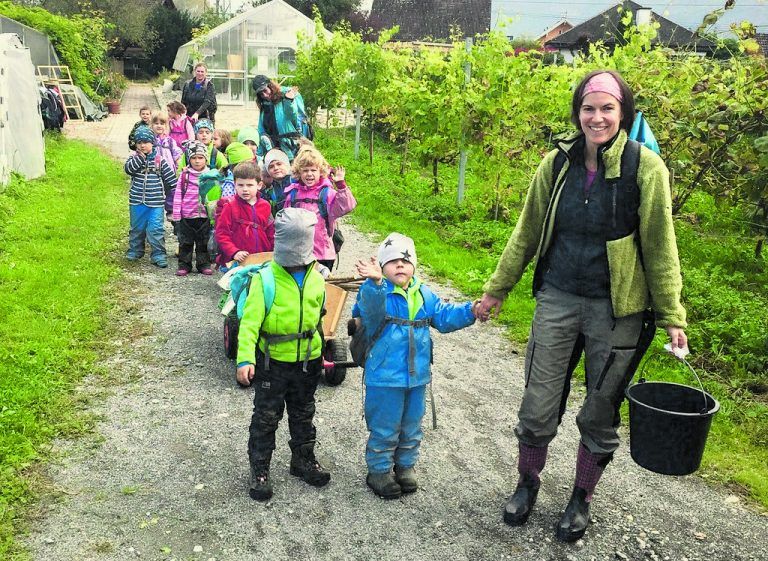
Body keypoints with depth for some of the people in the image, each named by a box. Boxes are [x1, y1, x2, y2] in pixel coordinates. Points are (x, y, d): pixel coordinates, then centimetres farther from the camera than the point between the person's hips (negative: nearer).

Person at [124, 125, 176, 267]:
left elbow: (170, 177, 3)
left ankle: (158, 255, 3)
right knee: (136, 227, 17)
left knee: (155, 229, -4)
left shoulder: (159, 160, -1)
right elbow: (128, 169, -18)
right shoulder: (134, 158, 2)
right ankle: (135, 251, 33)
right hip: (137, 201, 2)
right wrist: (140, 157, -21)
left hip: (155, 202, -2)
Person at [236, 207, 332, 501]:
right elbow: (250, 322, -20)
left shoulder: (317, 279, 0)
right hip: (272, 361, -4)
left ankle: (304, 460, 38)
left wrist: (321, 351, 20)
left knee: (303, 414, 20)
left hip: (307, 360, 4)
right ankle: (260, 471, 21)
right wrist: (245, 358, -31)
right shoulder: (265, 279, -16)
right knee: (266, 417, 6)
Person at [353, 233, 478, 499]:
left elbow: (445, 315, 4)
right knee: (384, 428, 7)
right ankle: (379, 470, 26)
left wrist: (471, 311, -13)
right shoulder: (375, 293, -14)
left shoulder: (425, 295, 5)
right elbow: (371, 306, -37)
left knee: (412, 426, 20)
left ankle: (405, 464, 40)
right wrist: (375, 282, -57)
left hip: (417, 375, 6)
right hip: (384, 378, -5)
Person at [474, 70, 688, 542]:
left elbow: (660, 246, -5)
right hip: (557, 299, 2)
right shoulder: (557, 163, -1)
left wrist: (672, 316, -3)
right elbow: (527, 232, 9)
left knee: (600, 413, 12)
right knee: (539, 406, 7)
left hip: (617, 309, -2)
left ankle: (582, 498, 34)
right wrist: (497, 289, 14)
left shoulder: (646, 167, -10)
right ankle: (528, 482, 34)